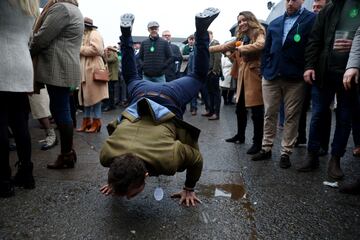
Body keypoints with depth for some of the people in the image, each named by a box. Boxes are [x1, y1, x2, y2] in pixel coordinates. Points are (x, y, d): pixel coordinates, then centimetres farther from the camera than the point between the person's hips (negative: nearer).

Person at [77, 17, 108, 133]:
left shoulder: (95, 34, -5)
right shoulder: (85, 35, 24)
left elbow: (95, 49, -20)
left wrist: (80, 49, -10)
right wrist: (79, 50, 7)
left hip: (93, 69, -10)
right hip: (85, 70, 10)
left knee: (94, 95, -7)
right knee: (86, 96, 9)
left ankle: (96, 122, -1)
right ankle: (87, 121, 14)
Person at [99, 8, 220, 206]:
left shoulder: (167, 159, -38)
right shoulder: (109, 153, -28)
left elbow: (197, 160, -17)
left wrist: (189, 189, -4)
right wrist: (114, 182, 13)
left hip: (170, 100, -2)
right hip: (142, 96, 2)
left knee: (198, 76, 27)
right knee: (131, 78, 36)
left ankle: (201, 28, 29)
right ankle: (126, 30, 41)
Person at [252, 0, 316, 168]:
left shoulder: (312, 20, 1)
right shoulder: (274, 23, 14)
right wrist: (264, 70, 7)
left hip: (295, 78, -3)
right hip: (271, 76, 4)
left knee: (291, 116, 4)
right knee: (269, 114, 8)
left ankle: (285, 153, 13)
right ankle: (266, 149, 19)